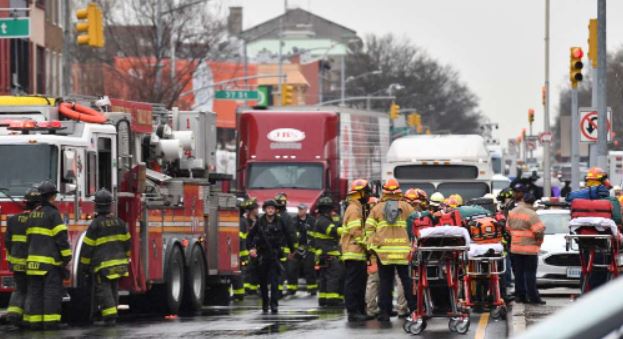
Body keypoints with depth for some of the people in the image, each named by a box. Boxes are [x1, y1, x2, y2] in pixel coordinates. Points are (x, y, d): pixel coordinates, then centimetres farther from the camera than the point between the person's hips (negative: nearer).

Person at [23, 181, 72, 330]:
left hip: (34, 260, 7)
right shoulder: (53, 214, -9)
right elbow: (61, 237, -13)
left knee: (34, 291, 6)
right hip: (51, 260, -7)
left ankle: (34, 321, 4)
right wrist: (66, 256, -9)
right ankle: (50, 322, -10)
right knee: (52, 291, -5)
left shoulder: (33, 214, 14)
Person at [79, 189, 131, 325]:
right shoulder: (119, 222, 5)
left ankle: (110, 314, -15)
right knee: (114, 289, 15)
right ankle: (113, 312, 20)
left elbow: (87, 247, -9)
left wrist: (84, 266, -1)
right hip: (119, 263, 6)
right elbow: (126, 242, 14)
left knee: (103, 289, -5)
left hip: (102, 264, -6)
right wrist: (125, 257, 28)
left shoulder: (95, 224, -12)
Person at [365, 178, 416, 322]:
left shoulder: (377, 208, 7)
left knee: (385, 282, 4)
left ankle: (384, 311, 3)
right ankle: (414, 309, 4)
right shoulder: (407, 207, 5)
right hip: (403, 250, -1)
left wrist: (371, 245, 6)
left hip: (383, 250, 1)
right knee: (408, 281, 5)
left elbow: (369, 228, 3)